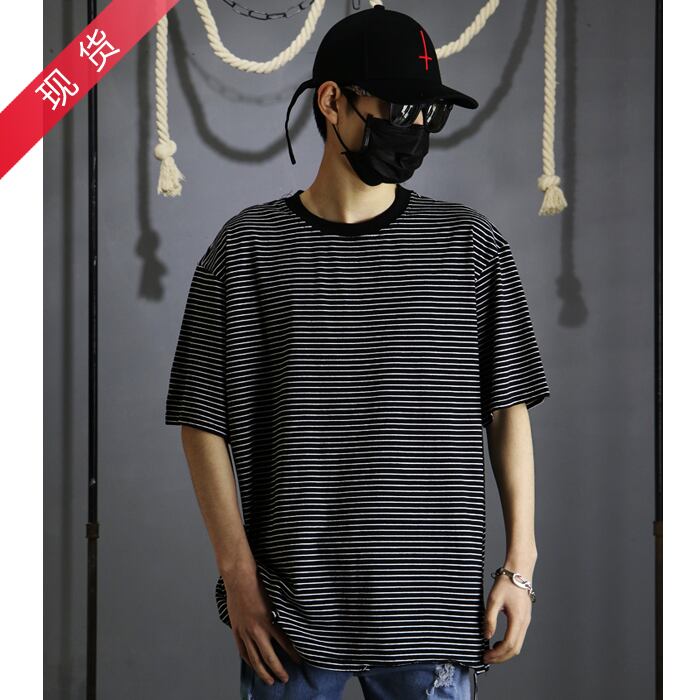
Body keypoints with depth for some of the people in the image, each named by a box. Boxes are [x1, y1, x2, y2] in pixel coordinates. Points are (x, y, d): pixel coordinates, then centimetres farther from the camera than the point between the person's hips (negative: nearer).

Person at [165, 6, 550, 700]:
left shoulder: (471, 245, 3)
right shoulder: (249, 248, -1)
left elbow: (508, 408, 7)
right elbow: (204, 421, 1)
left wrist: (519, 564, 3)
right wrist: (238, 574, -3)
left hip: (434, 612, 1)